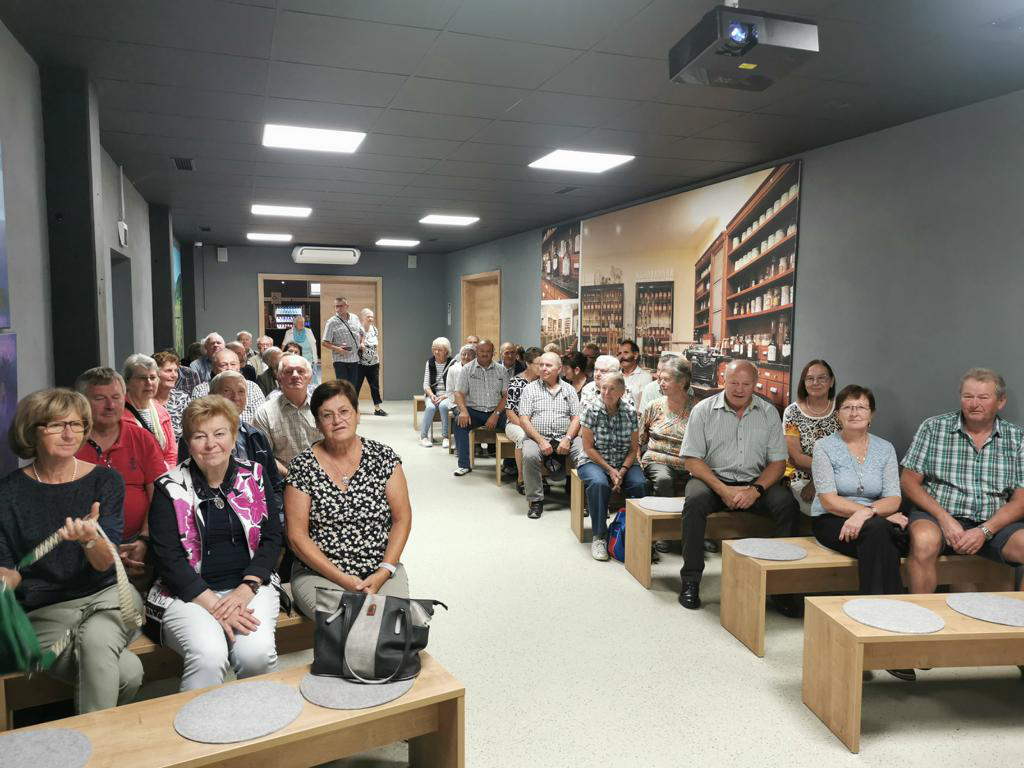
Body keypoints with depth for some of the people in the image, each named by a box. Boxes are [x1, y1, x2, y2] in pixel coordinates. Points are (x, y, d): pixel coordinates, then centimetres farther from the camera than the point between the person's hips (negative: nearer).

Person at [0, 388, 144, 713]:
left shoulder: (105, 481, 0)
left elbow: (106, 564, -6)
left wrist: (90, 539, -29)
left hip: (107, 596, 1)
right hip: (44, 613, -1)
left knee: (96, 638, -35)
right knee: (127, 671, -29)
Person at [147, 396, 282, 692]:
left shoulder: (254, 476, 7)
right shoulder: (171, 488, 0)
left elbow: (272, 538, 4)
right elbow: (168, 558, -5)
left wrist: (246, 590, -11)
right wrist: (214, 605, -15)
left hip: (249, 586, 2)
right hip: (189, 594, -1)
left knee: (257, 652, -24)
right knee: (209, 655, -30)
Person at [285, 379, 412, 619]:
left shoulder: (384, 457, 1)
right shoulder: (302, 466, -3)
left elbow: (402, 519, 2)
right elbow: (297, 535, -4)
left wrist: (384, 573, -10)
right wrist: (342, 579, -12)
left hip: (381, 570, 2)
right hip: (319, 574, -1)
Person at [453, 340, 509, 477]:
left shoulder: (501, 370, 7)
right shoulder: (467, 369, 6)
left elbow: (506, 395, 2)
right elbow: (459, 393, -1)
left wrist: (496, 414, -13)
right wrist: (463, 410, -21)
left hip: (496, 411, 1)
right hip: (474, 410, 0)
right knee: (460, 422, -30)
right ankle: (464, 464, -19)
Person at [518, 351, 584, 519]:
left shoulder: (569, 389, 13)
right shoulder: (530, 389, 7)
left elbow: (576, 417, 6)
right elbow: (524, 419, -1)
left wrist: (567, 439, -12)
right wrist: (541, 441, -14)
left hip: (565, 438, 1)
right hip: (537, 437, -1)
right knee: (529, 456, -33)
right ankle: (536, 500, -16)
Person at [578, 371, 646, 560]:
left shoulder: (631, 413, -1)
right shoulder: (592, 412, -7)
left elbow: (633, 449, 1)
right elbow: (588, 448, -7)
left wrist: (622, 471, -14)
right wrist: (610, 470, -14)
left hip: (624, 463, 2)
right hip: (594, 461, -2)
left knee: (639, 484, -28)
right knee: (599, 484, -35)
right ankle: (599, 537, -21)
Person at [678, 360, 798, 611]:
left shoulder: (769, 413, 5)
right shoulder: (703, 410, -1)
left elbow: (778, 462, 3)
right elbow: (692, 460, -5)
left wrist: (756, 489, -15)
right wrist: (723, 490, -18)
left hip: (755, 482, 2)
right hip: (713, 478, -2)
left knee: (786, 503, -25)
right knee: (696, 500, -33)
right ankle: (691, 581, -21)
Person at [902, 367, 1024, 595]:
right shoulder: (933, 427, 3)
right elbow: (909, 482, 1)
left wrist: (985, 531, -13)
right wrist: (945, 518, -12)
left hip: (994, 524, 2)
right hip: (939, 515, -2)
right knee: (924, 541, -34)